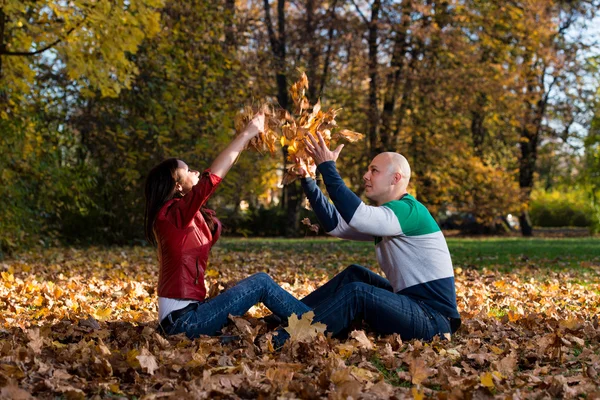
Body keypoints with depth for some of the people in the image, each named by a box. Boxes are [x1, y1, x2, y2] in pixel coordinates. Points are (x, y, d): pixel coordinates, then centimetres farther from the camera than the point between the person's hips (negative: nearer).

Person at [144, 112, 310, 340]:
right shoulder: (172, 214, -14)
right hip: (183, 320, -10)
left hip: (188, 314, 10)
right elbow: (212, 178, -22)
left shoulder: (188, 216, 12)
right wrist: (247, 134, -15)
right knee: (261, 282, -8)